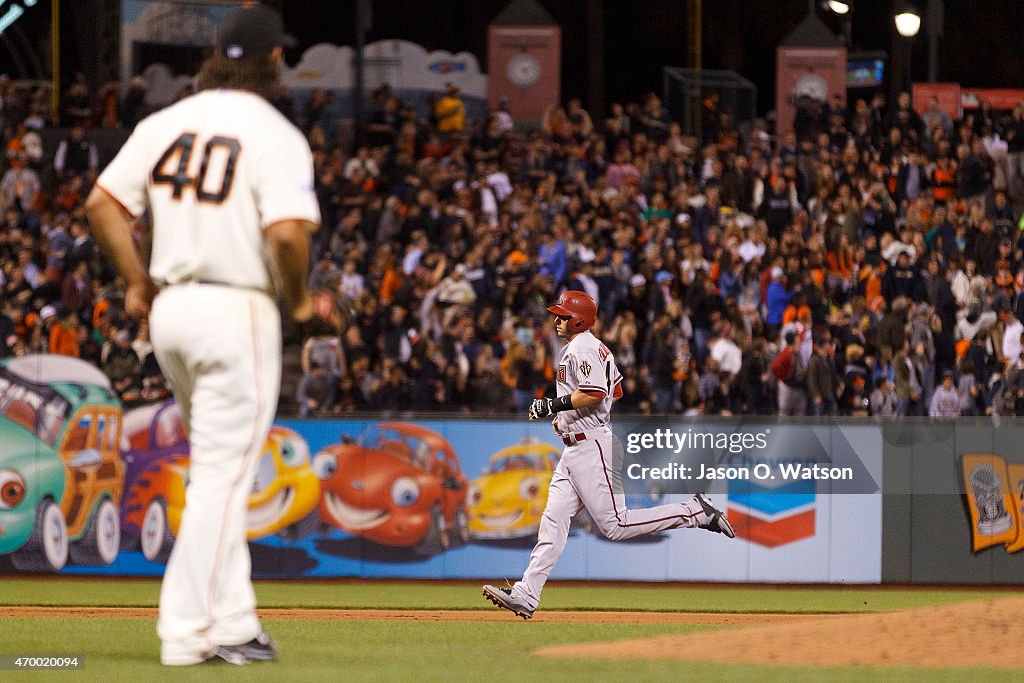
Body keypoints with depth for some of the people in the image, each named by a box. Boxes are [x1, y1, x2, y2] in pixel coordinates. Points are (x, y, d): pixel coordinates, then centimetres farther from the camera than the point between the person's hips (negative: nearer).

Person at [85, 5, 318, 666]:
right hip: (238, 313, -7)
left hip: (170, 310, 7)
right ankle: (191, 629, -5)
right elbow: (287, 232, -22)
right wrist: (299, 297, -5)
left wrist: (137, 280, 13)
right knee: (224, 472, -3)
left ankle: (233, 618, 19)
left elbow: (103, 203, 6)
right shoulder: (275, 135, -10)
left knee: (218, 466, 18)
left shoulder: (166, 123, 8)